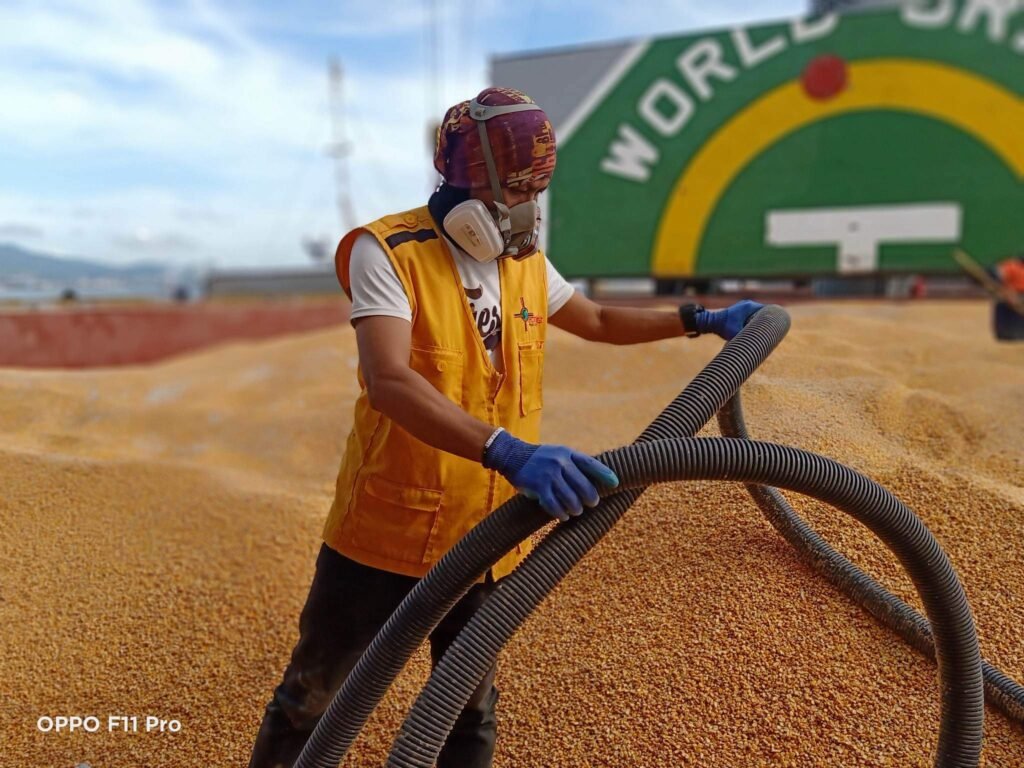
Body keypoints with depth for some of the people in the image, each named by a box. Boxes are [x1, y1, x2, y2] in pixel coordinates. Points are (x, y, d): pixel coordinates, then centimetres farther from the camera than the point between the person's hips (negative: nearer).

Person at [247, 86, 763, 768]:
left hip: (487, 539, 5)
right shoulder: (389, 252, -17)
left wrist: (701, 320, 15)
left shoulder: (528, 263, 4)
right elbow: (388, 382, -33)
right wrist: (510, 453, -44)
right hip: (385, 536, -5)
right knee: (310, 706, 17)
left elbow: (598, 322, 21)